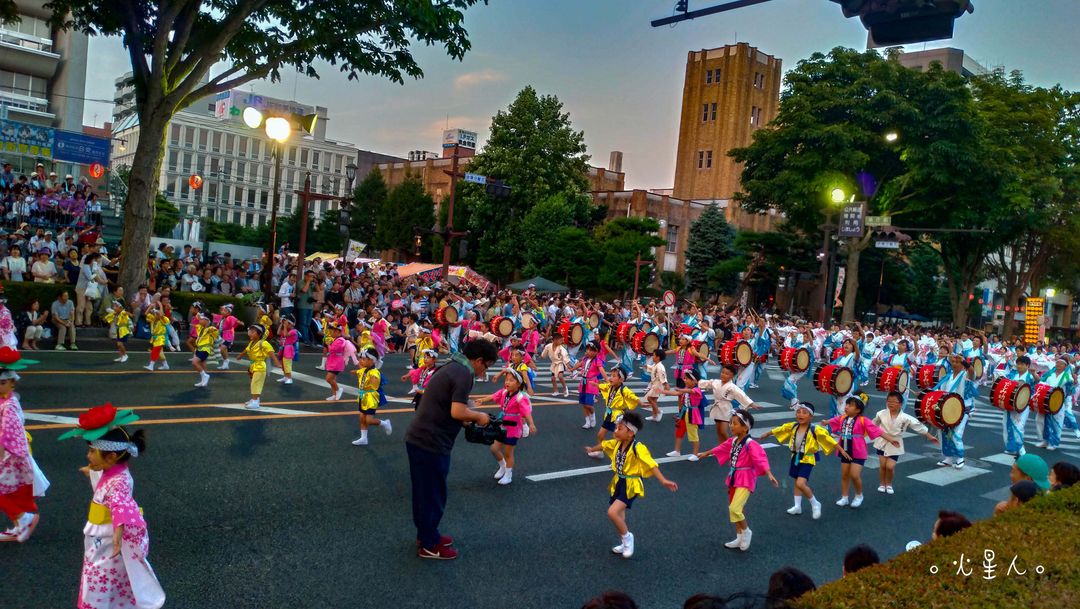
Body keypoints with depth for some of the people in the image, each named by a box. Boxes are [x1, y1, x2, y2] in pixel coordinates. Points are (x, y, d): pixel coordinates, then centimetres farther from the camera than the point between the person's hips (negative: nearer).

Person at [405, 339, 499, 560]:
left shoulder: (452, 367, 15)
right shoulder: (464, 373, -15)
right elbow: (457, 411, -23)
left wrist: (470, 417, 13)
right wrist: (479, 416, -6)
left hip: (417, 438, 10)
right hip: (431, 443, -10)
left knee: (424, 491, 21)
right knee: (433, 494, 5)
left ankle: (426, 534, 36)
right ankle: (429, 546, 18)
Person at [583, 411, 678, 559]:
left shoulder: (638, 448, -24)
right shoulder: (617, 443, -1)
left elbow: (651, 464, -34)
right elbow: (604, 444, 20)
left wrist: (663, 481, -46)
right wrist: (592, 449, 40)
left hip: (631, 486, -8)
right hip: (619, 483, 8)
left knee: (612, 512, -20)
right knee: (619, 516, 17)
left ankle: (627, 537, 6)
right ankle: (625, 543, 38)